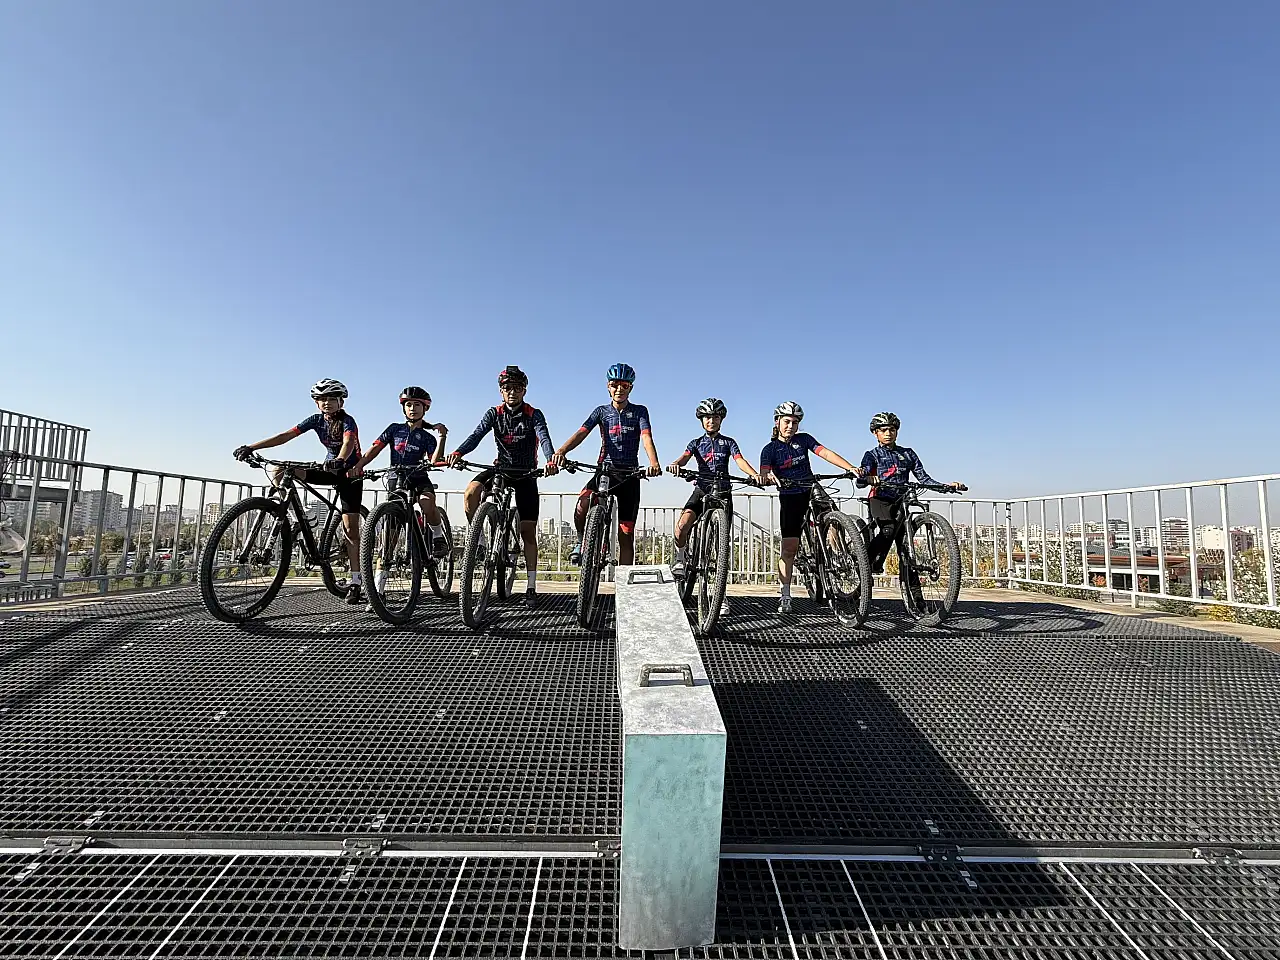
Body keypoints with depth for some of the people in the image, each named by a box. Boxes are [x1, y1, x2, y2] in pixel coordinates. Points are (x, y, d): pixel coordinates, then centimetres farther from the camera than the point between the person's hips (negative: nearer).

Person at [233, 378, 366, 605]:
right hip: (330, 469, 6)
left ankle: (355, 582, -4)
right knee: (280, 472, -14)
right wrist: (250, 447, -21)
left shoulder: (347, 421, -18)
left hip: (350, 473, -6)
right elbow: (285, 436, -10)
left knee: (350, 528, -10)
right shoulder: (316, 420, -3)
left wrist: (340, 460, -60)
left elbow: (349, 442, -38)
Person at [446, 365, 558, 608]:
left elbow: (544, 437, -25)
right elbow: (476, 435, -15)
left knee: (528, 531, -3)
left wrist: (550, 459, -47)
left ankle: (531, 587, 4)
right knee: (471, 492, -31)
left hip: (526, 473, -2)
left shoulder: (534, 414, -7)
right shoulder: (494, 413, -1)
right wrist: (458, 453, -37)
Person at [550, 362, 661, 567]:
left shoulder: (639, 411, 4)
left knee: (626, 536, 0)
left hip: (629, 475, -1)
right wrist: (561, 451, -28)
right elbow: (581, 433, -8)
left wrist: (654, 463, -35)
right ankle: (582, 542, 3)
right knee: (582, 507, -28)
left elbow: (646, 438, -13)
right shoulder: (601, 411, 8)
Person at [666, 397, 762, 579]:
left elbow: (740, 460, -3)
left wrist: (754, 474, -24)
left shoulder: (728, 442, 14)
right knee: (682, 526, -22)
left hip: (723, 490, 1)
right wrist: (676, 464, -32)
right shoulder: (696, 443, 14)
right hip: (702, 488, -1)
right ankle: (679, 560, -1)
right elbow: (685, 457, -6)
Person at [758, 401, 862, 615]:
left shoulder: (804, 439, 4)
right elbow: (764, 473, -18)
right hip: (789, 497, -3)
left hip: (810, 490, 3)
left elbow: (826, 453, -9)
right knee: (789, 548, -5)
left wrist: (850, 467, -23)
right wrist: (769, 476, -43)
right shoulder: (770, 449, -3)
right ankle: (785, 597, 3)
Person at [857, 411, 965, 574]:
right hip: (880, 500, -4)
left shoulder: (908, 454, 16)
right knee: (889, 529, -31)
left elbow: (923, 478, 9)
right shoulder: (872, 455, 4)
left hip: (900, 502, 4)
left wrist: (947, 486, -7)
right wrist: (869, 479, -37)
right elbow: (860, 481, -12)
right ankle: (869, 562, -16)